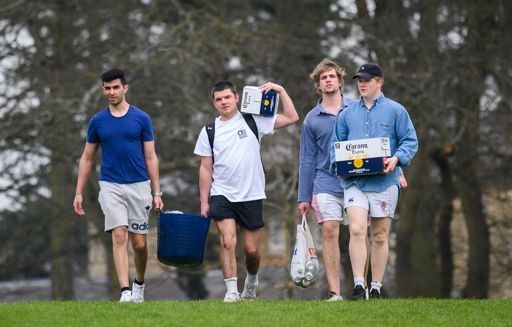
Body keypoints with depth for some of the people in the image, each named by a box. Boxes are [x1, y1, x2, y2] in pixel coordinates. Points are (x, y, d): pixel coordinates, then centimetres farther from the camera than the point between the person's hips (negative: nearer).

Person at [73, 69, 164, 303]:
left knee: (139, 243, 4)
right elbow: (87, 158, 12)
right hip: (110, 186, 0)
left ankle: (139, 284, 29)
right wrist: (79, 193, 7)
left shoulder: (141, 118, 2)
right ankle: (125, 291, -18)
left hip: (139, 186, 0)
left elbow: (151, 158, 4)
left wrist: (157, 192, -1)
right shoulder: (98, 121, 6)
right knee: (119, 236, -14)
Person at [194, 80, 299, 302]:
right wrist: (204, 202, 4)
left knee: (251, 249, 6)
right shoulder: (209, 131, 6)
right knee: (227, 242, -17)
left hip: (251, 195, 0)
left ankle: (251, 281, 34)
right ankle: (231, 291, -13)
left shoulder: (253, 121, 2)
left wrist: (280, 91, -9)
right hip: (222, 194, 0)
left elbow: (291, 118, -1)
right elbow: (206, 168, 8)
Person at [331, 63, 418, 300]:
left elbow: (410, 141, 3)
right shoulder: (347, 114, 13)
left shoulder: (395, 111, 5)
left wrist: (396, 159, -15)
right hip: (354, 181, 1)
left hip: (384, 181, -1)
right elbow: (336, 145, 18)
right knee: (356, 229, -17)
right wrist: (338, 163, -2)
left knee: (380, 236, 5)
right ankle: (358, 285, -20)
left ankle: (376, 288, 13)